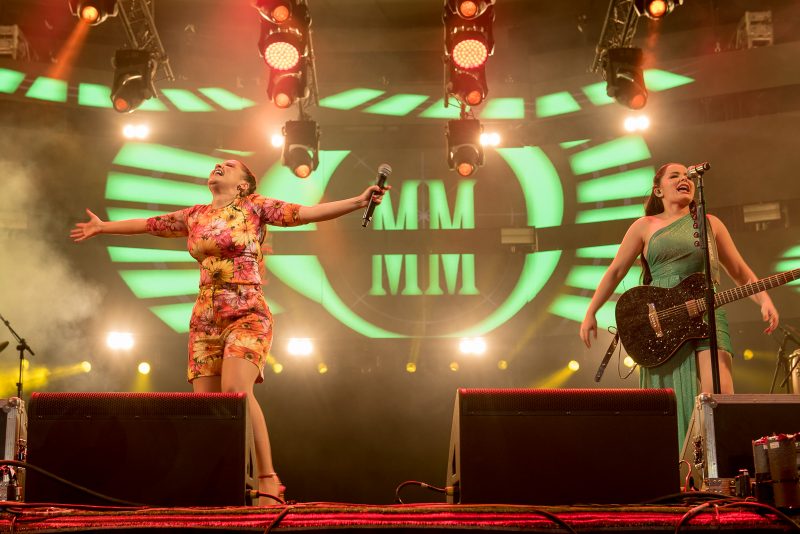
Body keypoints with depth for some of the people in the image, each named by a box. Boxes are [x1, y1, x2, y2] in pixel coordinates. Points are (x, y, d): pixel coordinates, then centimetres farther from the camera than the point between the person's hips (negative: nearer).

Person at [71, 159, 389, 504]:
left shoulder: (254, 206, 4)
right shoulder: (194, 216, 17)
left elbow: (308, 213, -5)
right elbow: (147, 224, 31)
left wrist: (359, 200, -16)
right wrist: (102, 227, 43)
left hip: (247, 315, -5)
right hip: (205, 320, 5)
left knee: (235, 390, -26)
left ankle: (268, 480, -20)